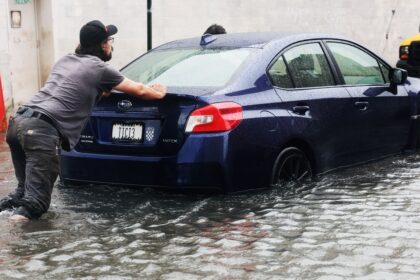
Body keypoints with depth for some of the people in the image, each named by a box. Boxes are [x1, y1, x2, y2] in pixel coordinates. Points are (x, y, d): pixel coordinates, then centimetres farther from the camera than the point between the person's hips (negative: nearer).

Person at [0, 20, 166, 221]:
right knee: (36, 203, -6)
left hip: (18, 121, 7)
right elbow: (139, 90, 21)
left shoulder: (65, 60, 26)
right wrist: (159, 93, 38)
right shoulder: (99, 68, 8)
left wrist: (99, 91, 53)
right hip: (42, 129, -7)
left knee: (27, 186, 23)